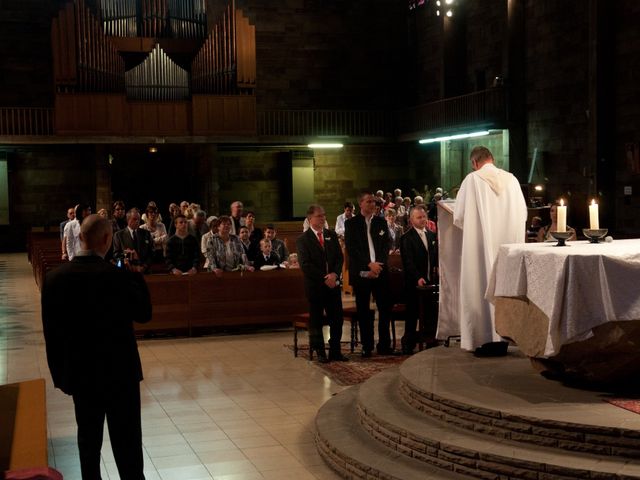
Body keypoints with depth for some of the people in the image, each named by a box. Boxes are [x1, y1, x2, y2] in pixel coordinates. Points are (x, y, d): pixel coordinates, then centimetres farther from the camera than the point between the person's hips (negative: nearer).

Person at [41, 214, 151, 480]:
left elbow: (50, 334, 0)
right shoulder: (117, 276, -19)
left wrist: (59, 375, 10)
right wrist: (136, 276, 4)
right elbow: (144, 313, -6)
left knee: (88, 439, 16)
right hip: (119, 372, -4)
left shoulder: (54, 278, -6)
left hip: (79, 374, 4)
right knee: (127, 442, 7)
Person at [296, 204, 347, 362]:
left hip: (333, 283, 4)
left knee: (337, 319, 3)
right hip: (315, 286, -4)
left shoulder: (332, 235, 12)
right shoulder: (303, 239, -4)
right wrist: (324, 278, -15)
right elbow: (306, 265, -10)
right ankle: (320, 352, 11)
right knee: (316, 320, 2)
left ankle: (335, 351, 12)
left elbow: (339, 257, 9)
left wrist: (335, 274, -10)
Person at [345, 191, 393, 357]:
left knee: (385, 308, 0)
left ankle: (384, 345, 9)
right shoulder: (351, 223, 4)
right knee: (363, 310, 3)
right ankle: (367, 346, 10)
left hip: (380, 272, 2)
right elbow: (351, 248, -5)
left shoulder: (381, 222, 13)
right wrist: (369, 264, -14)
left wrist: (378, 265, -8)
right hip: (361, 273, -2)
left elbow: (386, 245, 7)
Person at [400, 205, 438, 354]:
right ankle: (408, 345, 6)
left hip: (430, 281, 5)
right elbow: (408, 262, -12)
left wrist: (437, 268, 3)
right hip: (414, 283, -5)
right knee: (412, 314, -1)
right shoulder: (407, 238, -5)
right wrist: (418, 278, -21)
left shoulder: (432, 235, 15)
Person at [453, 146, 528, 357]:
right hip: (509, 243, 4)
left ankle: (486, 340, 1)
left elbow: (458, 217, -4)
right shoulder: (511, 179, 3)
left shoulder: (472, 179, -7)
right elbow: (523, 214, 8)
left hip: (481, 244, -4)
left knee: (482, 286, 2)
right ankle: (503, 338, 13)